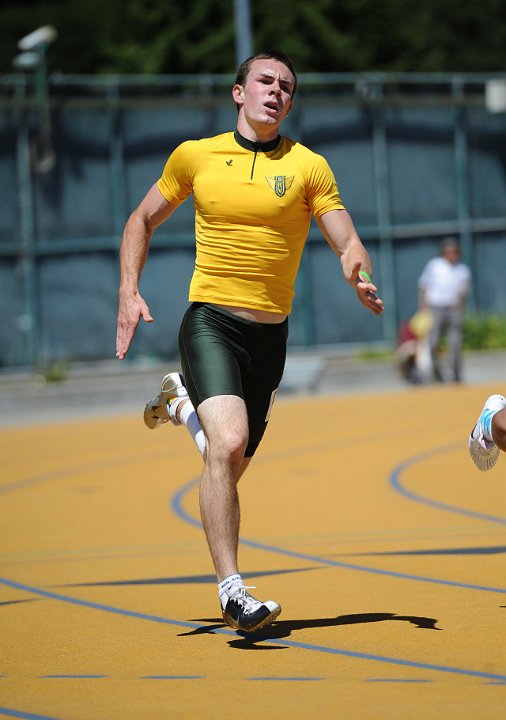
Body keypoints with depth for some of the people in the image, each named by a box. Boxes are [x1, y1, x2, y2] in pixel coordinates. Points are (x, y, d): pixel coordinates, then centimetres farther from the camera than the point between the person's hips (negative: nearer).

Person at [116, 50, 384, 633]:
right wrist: (128, 293, 4)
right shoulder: (195, 155, 4)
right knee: (227, 444, -25)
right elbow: (143, 220, 17)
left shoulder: (307, 166, 2)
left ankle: (183, 401, 46)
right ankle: (231, 590, -20)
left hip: (270, 334, 2)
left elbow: (349, 245, 0)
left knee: (231, 466, 13)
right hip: (210, 321, -2)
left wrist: (360, 277, -24)